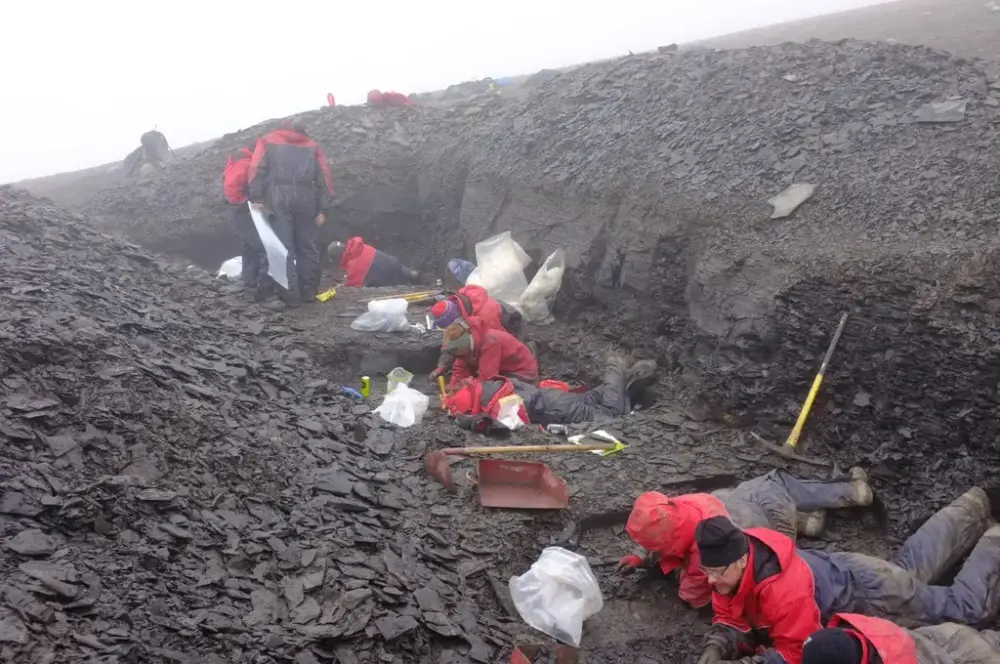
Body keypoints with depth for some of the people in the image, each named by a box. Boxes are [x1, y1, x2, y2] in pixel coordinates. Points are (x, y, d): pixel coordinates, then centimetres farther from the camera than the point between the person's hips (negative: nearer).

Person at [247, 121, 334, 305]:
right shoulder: (312, 146, 23)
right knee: (307, 246, 12)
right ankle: (309, 291, 15)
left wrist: (256, 198, -4)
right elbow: (323, 177, 10)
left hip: (279, 197, -2)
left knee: (283, 247, -1)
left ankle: (290, 295, -3)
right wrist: (323, 209, 7)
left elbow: (257, 169, 1)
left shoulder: (268, 140, 19)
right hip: (305, 198, 2)